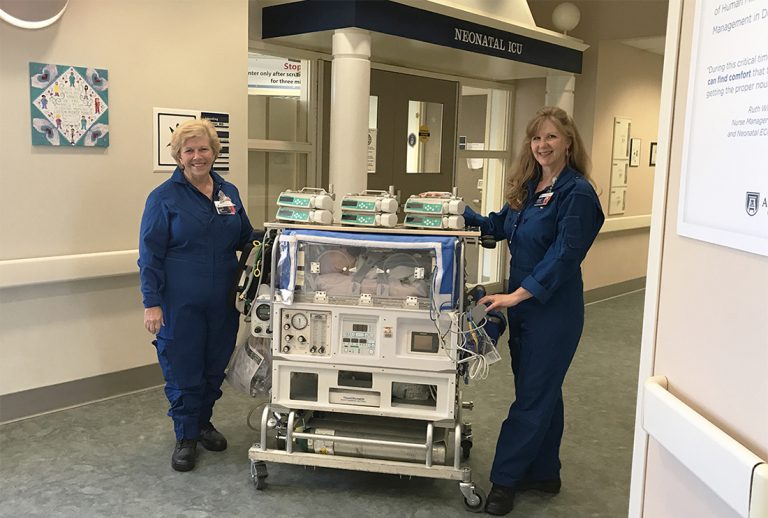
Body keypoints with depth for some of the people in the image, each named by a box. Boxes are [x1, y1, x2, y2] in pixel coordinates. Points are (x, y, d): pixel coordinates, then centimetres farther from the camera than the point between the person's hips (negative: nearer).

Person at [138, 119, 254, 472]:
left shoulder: (229, 192, 9)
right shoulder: (164, 198, -6)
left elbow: (246, 238, 19)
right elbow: (150, 255, -8)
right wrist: (151, 303, -13)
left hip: (222, 303, 5)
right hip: (180, 304, -5)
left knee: (215, 367, 15)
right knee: (182, 370, 4)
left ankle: (203, 421, 36)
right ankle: (185, 437, 21)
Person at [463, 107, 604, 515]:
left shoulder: (577, 193, -14)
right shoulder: (528, 187, 9)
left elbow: (564, 256, -20)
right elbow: (499, 226, 22)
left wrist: (517, 295, -25)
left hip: (554, 308, -8)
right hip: (522, 303, 8)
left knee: (534, 395, 1)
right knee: (541, 391, 16)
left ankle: (505, 480, 10)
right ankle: (543, 473, 29)